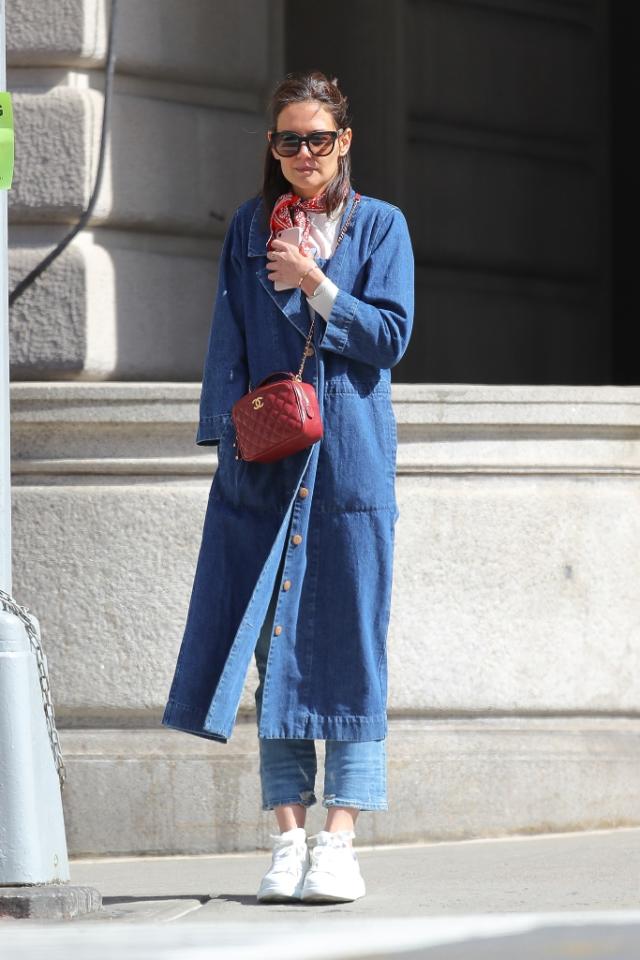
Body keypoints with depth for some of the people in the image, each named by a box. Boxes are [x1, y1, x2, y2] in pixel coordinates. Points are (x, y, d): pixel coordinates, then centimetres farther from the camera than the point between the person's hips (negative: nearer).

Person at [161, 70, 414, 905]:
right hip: (267, 462, 2)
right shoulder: (250, 227, 11)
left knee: (348, 642, -4)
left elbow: (391, 335, -3)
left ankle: (338, 840, -2)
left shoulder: (380, 226, 5)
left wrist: (315, 282, -13)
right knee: (274, 645, 0)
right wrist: (232, 426, -2)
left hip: (351, 460, -2)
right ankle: (288, 838, 3)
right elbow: (229, 340, 10)